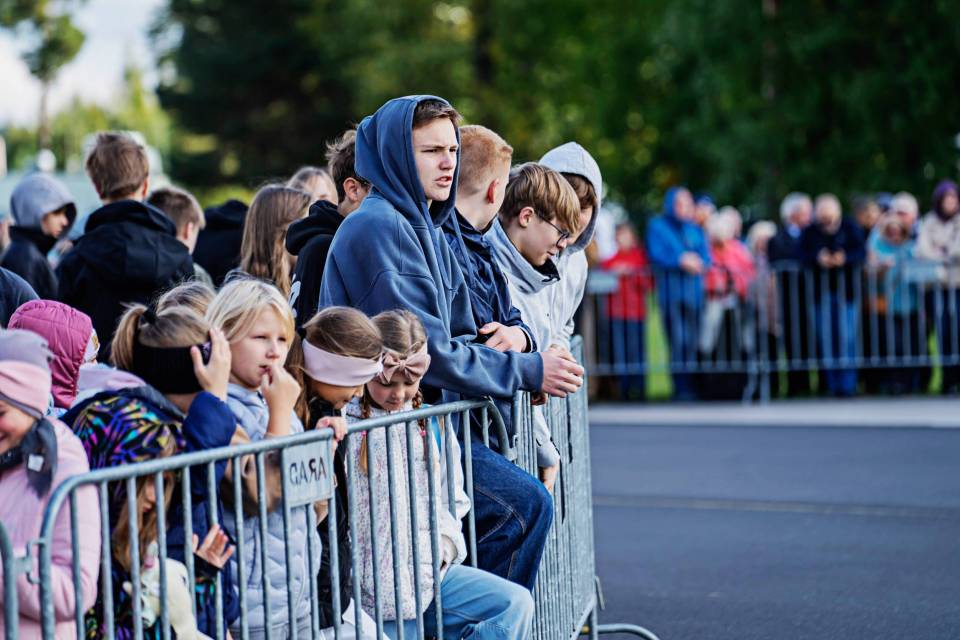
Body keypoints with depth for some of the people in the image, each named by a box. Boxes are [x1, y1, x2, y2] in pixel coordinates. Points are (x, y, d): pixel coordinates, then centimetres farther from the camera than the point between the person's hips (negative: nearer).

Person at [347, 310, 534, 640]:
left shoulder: (432, 423, 10)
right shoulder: (346, 421, -7)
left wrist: (444, 544, -1)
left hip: (431, 571, 5)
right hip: (378, 585, -5)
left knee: (516, 604, -9)